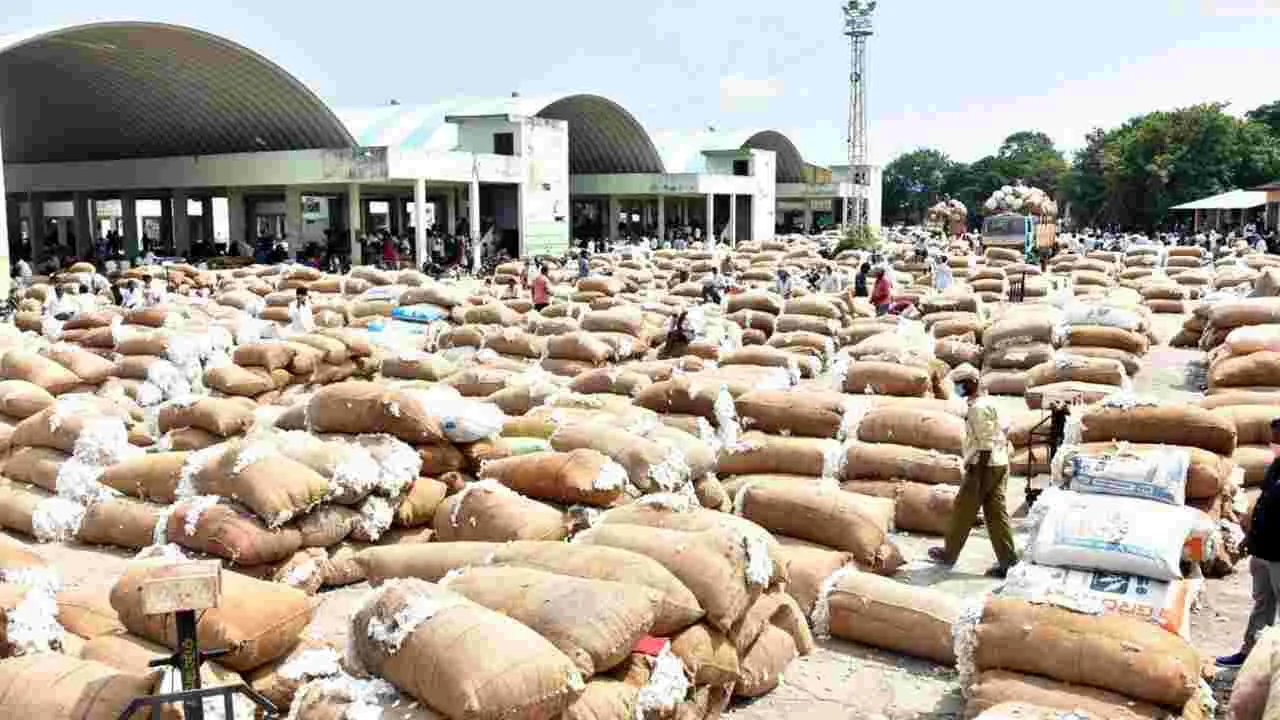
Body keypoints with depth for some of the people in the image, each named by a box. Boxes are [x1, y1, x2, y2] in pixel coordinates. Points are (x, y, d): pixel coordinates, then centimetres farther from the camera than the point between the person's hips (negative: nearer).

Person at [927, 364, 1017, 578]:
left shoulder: (978, 408, -17)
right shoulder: (986, 403, 14)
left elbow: (986, 444, -21)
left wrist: (978, 476, -20)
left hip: (985, 466, -9)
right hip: (997, 464, 9)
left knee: (963, 511, 4)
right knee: (996, 512, 8)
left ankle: (949, 554, 18)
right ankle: (1006, 561, 8)